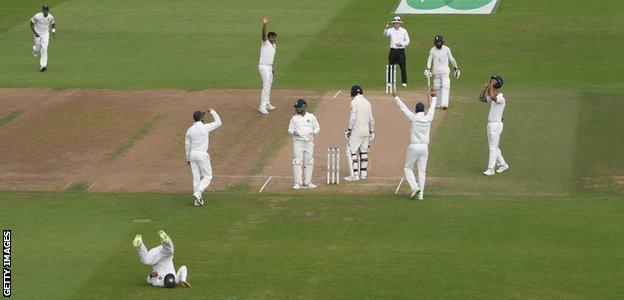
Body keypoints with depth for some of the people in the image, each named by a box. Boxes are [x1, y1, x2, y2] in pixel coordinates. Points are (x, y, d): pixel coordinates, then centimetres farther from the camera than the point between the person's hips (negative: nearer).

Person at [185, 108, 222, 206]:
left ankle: (198, 200, 9)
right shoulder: (205, 127, -9)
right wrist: (212, 112, 16)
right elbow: (218, 123, 5)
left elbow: (187, 145, 9)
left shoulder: (189, 130, 5)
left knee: (196, 177, 9)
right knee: (208, 176, 4)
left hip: (192, 154, 5)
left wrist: (188, 158, 18)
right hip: (202, 154, -5)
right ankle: (198, 193, -16)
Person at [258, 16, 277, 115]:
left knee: (268, 87, 18)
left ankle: (267, 104, 32)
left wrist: (272, 68, 25)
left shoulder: (274, 46, 14)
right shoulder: (265, 43, -10)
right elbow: (263, 34, -31)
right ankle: (262, 107, -14)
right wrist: (265, 25, -48)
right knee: (266, 87, -13)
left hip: (269, 67, 9)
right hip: (263, 67, -9)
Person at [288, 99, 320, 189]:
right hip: (298, 141, -1)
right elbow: (290, 129, 9)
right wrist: (294, 132, -13)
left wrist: (313, 132, -10)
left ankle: (307, 182, 12)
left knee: (309, 162, 4)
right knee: (297, 161, -8)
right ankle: (298, 183, -6)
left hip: (309, 142, 1)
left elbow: (317, 128, 11)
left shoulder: (311, 117, 7)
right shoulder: (294, 118, 6)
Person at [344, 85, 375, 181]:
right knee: (364, 152, 11)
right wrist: (371, 131, 19)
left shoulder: (354, 102, -10)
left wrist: (349, 129, -7)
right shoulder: (367, 102, 10)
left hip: (356, 131, -7)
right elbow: (371, 119, 12)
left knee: (352, 152, -4)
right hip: (366, 132, 7)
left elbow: (352, 117, -14)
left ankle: (354, 175, -9)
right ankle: (363, 173, 13)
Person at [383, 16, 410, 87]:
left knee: (403, 67, -1)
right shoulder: (391, 30, 3)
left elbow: (407, 41, 6)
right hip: (393, 50, 0)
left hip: (401, 51, 0)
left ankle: (404, 82, 6)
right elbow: (385, 34, -19)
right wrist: (386, 29, -41)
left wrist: (401, 44, -12)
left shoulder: (403, 31, 6)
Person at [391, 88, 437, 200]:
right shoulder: (428, 118, 0)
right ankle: (421, 194, 5)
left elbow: (403, 107, 1)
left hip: (414, 147, -4)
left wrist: (395, 97, 13)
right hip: (424, 147, 4)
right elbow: (432, 108, 19)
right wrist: (433, 97, 36)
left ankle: (414, 187, -7)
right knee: (422, 171, 8)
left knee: (407, 168, 11)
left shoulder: (414, 118, -9)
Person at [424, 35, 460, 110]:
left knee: (445, 87, -14)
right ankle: (439, 103, 18)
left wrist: (456, 68, 8)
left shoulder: (446, 49, -1)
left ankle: (444, 104, -23)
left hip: (445, 70, -2)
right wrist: (428, 69, -12)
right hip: (436, 71, 2)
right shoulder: (433, 50, 2)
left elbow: (451, 59, 7)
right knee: (437, 87, 7)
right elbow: (430, 60, 2)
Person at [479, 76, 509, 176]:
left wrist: (491, 86, -24)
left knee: (493, 147, -7)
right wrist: (485, 87, 1)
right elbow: (481, 99, 11)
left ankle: (491, 169, -5)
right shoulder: (493, 97, 10)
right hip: (490, 124, 10)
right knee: (493, 146, 16)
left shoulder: (500, 98, -18)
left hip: (496, 125, -10)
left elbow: (492, 96, -38)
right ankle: (502, 165, 26)